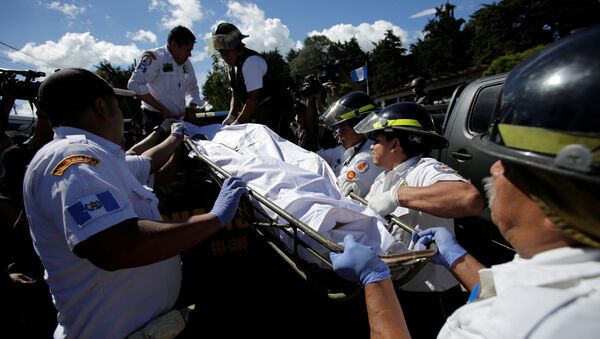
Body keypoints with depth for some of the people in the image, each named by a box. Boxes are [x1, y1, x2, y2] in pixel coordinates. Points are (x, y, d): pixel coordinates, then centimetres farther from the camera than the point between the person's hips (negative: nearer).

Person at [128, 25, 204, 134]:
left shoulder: (186, 63, 10)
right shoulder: (154, 57, -11)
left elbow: (193, 89, 23)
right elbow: (135, 85, -21)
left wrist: (191, 108, 3)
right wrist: (163, 110, -19)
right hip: (157, 120, -7)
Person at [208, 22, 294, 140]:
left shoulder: (251, 61, -18)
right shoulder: (233, 65, 10)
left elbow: (253, 99, -22)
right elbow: (235, 95, 12)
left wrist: (237, 123, -20)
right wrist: (231, 116, -5)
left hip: (274, 112, -8)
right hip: (258, 112, 8)